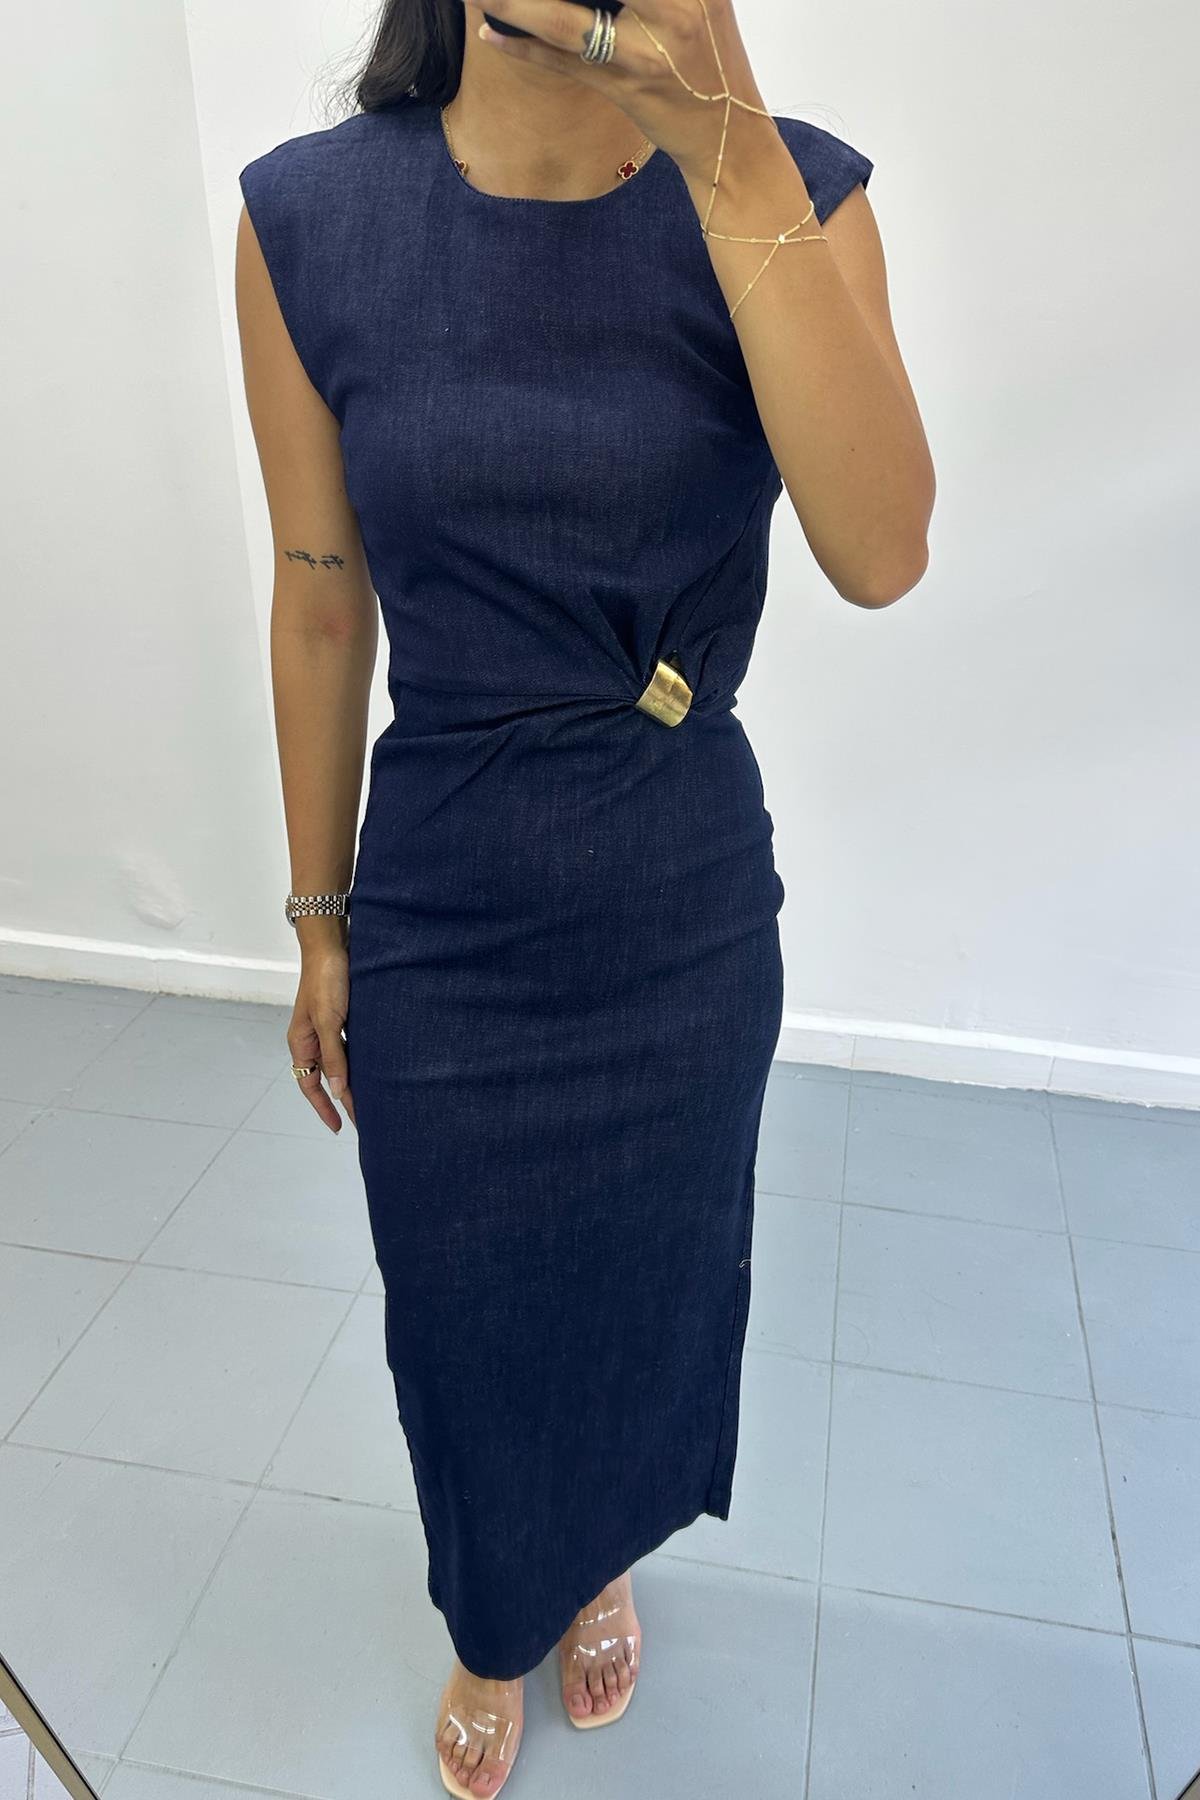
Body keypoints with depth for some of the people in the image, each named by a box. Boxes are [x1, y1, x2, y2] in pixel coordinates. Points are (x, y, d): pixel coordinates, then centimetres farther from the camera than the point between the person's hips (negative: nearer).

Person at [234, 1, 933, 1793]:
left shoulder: (789, 189, -7)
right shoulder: (310, 217, -7)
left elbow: (880, 554, -21)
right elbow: (319, 607, -2)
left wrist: (730, 160, -27)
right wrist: (322, 922, 5)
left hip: (689, 905, 1)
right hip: (441, 915, 0)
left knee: (652, 1292, 23)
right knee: (464, 1317, 19)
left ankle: (605, 1559, 61)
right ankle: (496, 1620, 56)